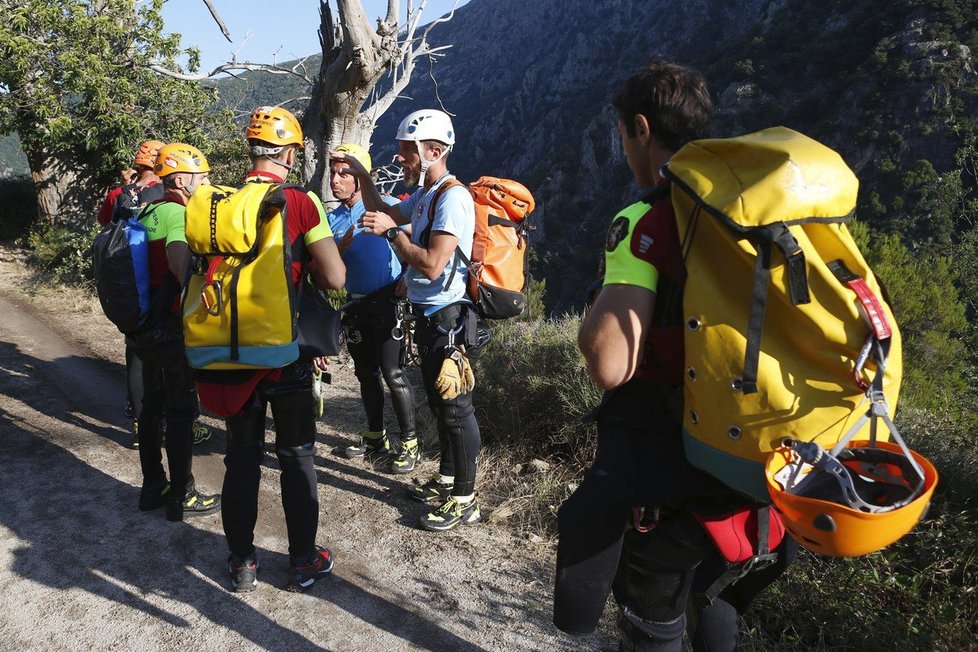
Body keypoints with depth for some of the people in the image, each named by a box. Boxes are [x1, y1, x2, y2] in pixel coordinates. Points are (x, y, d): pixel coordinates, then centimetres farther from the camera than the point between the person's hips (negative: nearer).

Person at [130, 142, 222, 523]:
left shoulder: (148, 212, 12)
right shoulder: (176, 213, -16)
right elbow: (181, 264, -34)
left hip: (146, 326, 9)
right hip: (173, 328, -9)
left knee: (152, 405, 16)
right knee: (182, 411, 0)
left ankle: (153, 486, 29)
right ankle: (182, 497, 9)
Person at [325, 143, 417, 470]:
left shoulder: (385, 205, -7)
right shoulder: (332, 219, 7)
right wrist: (341, 247, -17)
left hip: (387, 302, -6)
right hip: (356, 307, 6)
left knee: (393, 375, -8)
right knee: (366, 374, 14)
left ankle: (409, 441, 6)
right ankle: (375, 436, 29)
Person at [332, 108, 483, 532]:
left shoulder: (453, 197, -19)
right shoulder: (424, 195, 12)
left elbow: (432, 265, -27)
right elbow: (384, 214, 28)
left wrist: (391, 231, -18)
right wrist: (362, 175, 18)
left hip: (448, 317, -10)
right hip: (427, 315, 10)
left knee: (455, 408, -1)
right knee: (438, 403, 19)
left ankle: (465, 500, 11)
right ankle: (447, 480, 35)